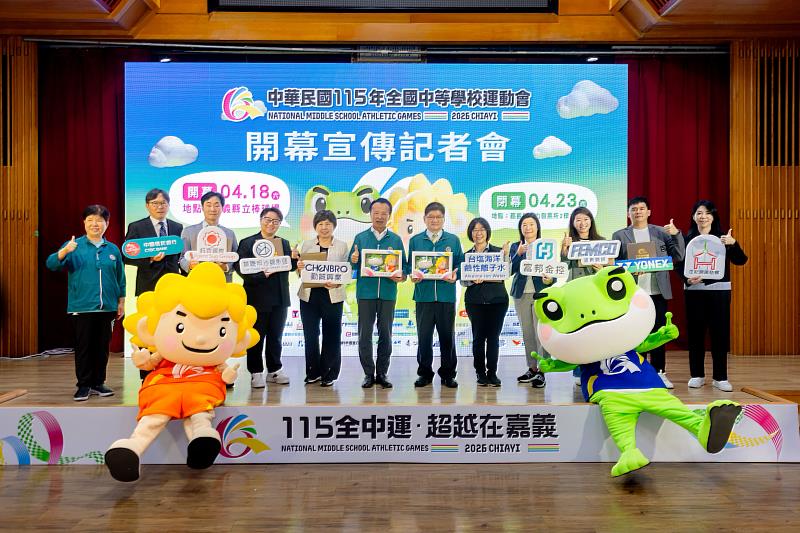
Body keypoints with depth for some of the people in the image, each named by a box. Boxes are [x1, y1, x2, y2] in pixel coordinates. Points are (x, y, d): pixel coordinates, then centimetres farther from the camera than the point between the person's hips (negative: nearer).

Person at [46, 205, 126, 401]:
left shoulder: (113, 250, 8)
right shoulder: (75, 246, 0)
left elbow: (120, 279, 14)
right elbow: (51, 264, -12)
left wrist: (121, 302, 13)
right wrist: (65, 251, -30)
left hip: (107, 308, 3)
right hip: (82, 307, -2)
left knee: (102, 347, 9)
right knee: (83, 347, 2)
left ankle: (98, 383, 20)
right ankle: (84, 385, 12)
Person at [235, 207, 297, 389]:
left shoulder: (284, 243, 12)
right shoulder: (247, 243, -3)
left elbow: (290, 267, 5)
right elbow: (241, 269, -12)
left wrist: (294, 259, -15)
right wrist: (261, 274, -24)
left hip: (279, 299, 4)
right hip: (257, 298, -4)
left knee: (276, 337, 14)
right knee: (256, 337, 6)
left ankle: (274, 370, 25)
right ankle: (256, 373, 16)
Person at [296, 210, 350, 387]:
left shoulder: (342, 246, 5)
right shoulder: (307, 245, 10)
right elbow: (300, 271, 10)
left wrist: (337, 282, -17)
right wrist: (299, 268, -13)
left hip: (332, 295, -2)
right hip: (309, 295, 2)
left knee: (331, 335, 1)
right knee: (310, 334, 5)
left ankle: (329, 374, 13)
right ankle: (313, 372, 20)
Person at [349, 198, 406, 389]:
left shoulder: (396, 240, 8)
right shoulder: (360, 238, 7)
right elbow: (352, 266, 4)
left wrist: (400, 276, -13)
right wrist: (353, 262, -18)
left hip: (388, 293, 1)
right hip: (365, 292, 0)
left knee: (385, 335, 6)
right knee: (364, 335, 1)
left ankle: (382, 373, 16)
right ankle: (369, 373, 13)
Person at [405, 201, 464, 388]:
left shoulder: (453, 240, 9)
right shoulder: (415, 240, 9)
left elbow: (461, 263, 5)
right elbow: (409, 265, 8)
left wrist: (455, 275, -14)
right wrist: (413, 274, -12)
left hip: (446, 295, 0)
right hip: (424, 294, 0)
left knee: (447, 335, 6)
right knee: (424, 336, 3)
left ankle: (448, 374, 18)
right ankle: (425, 373, 17)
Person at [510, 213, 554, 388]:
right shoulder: (515, 247, 9)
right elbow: (511, 270, -3)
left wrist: (550, 280, -20)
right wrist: (519, 254, -18)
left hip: (541, 293, -3)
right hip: (521, 294, 3)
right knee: (527, 333, 9)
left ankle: (541, 371, -4)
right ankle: (532, 368, 19)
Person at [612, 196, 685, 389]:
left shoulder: (662, 232, 11)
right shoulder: (619, 235, 7)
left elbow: (679, 257, 5)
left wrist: (677, 234, -7)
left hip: (658, 292, 1)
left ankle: (659, 372, 16)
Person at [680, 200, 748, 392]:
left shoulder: (722, 237, 3)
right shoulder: (687, 238, 3)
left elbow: (740, 261, -4)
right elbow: (679, 265, 1)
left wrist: (733, 244, -21)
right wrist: (687, 278, -17)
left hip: (719, 289, 0)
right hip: (694, 290, 0)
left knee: (720, 332, 0)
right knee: (695, 332, 3)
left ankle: (720, 377, 8)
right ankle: (697, 375, 13)